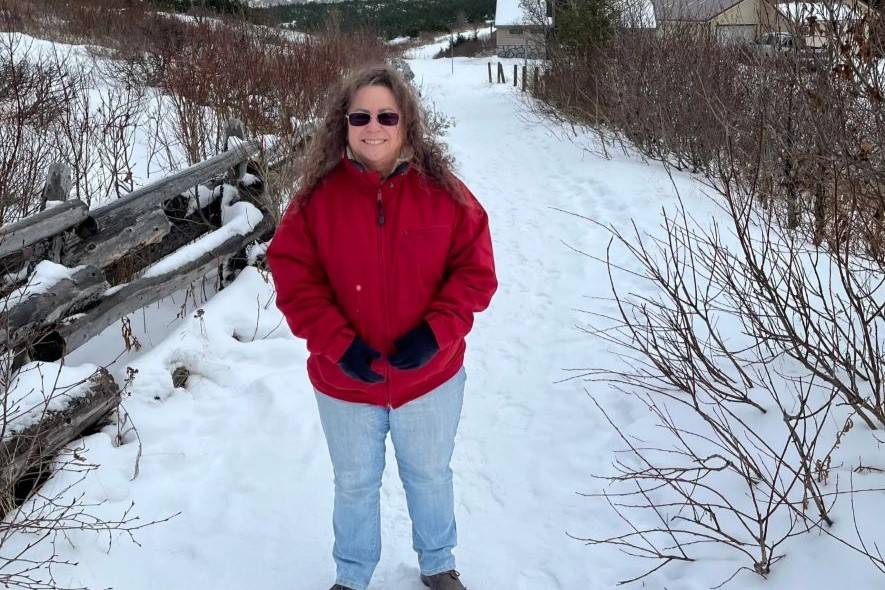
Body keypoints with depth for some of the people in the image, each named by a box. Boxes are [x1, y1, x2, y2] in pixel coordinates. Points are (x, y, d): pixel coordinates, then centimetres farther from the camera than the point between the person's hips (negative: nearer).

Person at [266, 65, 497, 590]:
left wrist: (436, 332, -20)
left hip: (431, 375, 0)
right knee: (355, 485, 21)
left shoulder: (442, 189, -10)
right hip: (345, 379, 0)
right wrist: (337, 343, -19)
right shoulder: (319, 194, -10)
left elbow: (476, 269, -9)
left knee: (431, 477, 22)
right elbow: (293, 276, -10)